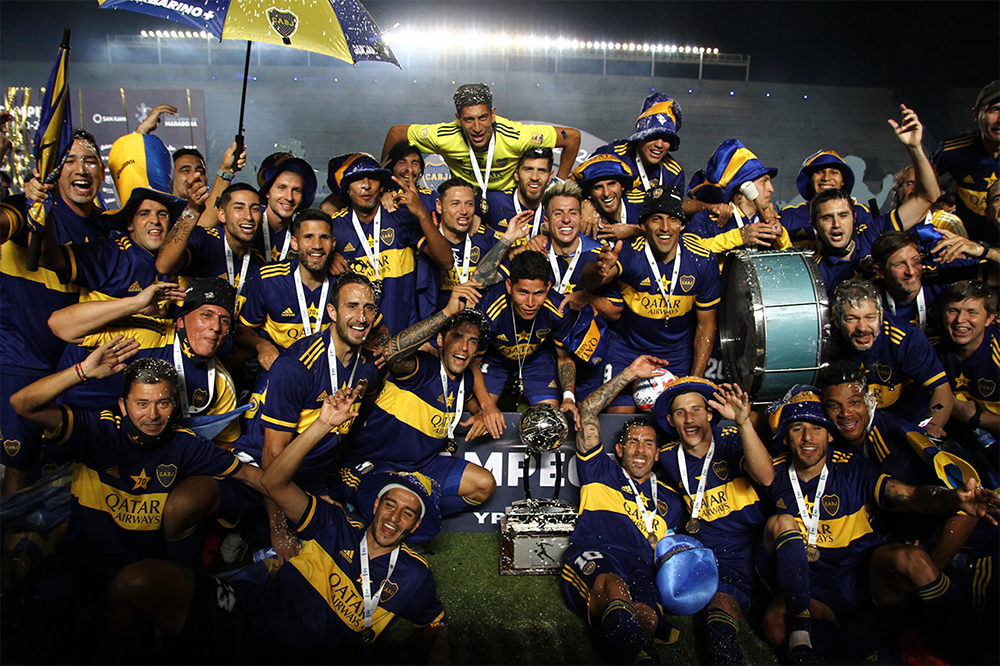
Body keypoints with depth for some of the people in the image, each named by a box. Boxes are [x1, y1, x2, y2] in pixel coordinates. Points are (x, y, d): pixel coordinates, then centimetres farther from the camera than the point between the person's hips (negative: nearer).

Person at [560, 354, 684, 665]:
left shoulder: (669, 500, 33)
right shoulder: (601, 472, 25)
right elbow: (587, 411, 19)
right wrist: (631, 373, 21)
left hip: (640, 567, 3)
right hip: (592, 557, -3)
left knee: (647, 618, -36)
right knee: (615, 588, -41)